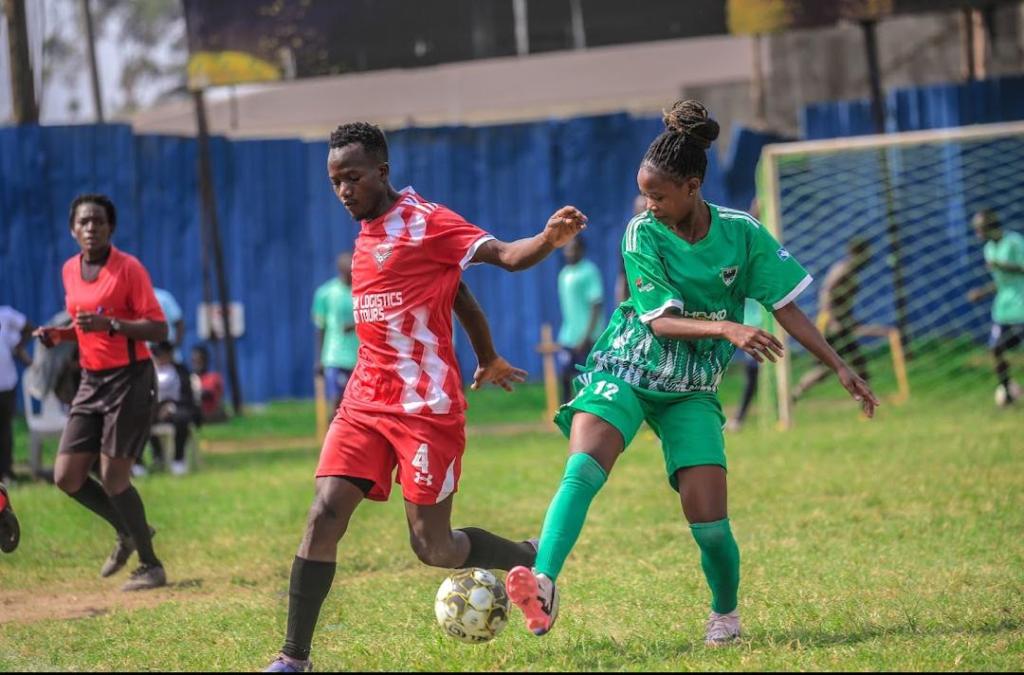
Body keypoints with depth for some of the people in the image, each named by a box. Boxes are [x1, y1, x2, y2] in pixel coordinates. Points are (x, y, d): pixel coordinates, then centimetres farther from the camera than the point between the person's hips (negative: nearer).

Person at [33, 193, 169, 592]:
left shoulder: (129, 268, -11)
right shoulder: (70, 270, 9)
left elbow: (158, 329, -15)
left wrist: (110, 325, -28)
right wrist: (59, 334, 3)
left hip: (129, 380, -7)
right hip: (91, 381, 7)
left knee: (113, 477, -9)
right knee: (67, 477, 2)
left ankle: (151, 566, 6)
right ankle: (128, 532, 26)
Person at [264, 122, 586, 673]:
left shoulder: (425, 222, -8)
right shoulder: (366, 236, 15)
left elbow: (504, 255, -21)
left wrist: (549, 240, -43)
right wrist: (488, 360, 33)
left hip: (426, 407, -7)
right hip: (365, 402, 7)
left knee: (433, 547, -3)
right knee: (324, 514, -8)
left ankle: (531, 561, 25)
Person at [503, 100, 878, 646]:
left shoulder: (741, 233, -4)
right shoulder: (643, 234, -8)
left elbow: (787, 310, 2)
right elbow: (661, 321, -14)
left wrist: (840, 368, -1)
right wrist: (727, 329, -29)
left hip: (692, 391, 1)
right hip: (626, 371, -1)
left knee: (709, 522, -8)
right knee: (583, 469, -29)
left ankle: (725, 612, 20)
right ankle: (543, 585, -43)